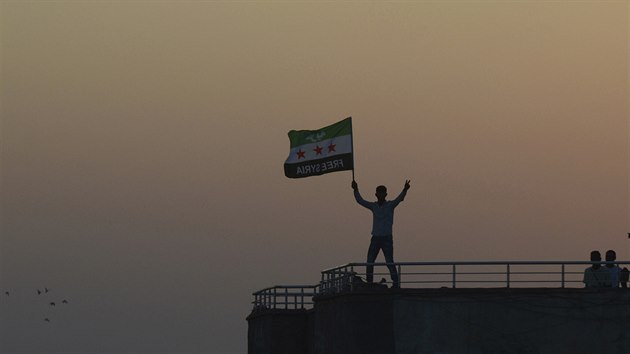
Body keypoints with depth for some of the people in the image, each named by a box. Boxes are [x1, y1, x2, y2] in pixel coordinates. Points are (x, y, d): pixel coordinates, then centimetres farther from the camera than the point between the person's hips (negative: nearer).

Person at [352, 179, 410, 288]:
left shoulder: (390, 205, -2)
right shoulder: (373, 206, 9)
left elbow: (399, 199, -19)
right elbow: (360, 201, 5)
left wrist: (405, 190, -39)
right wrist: (356, 190, -10)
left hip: (387, 238, -4)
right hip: (375, 238, 4)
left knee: (389, 262, -7)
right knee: (369, 262, 2)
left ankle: (396, 283, -2)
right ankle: (369, 282, 8)